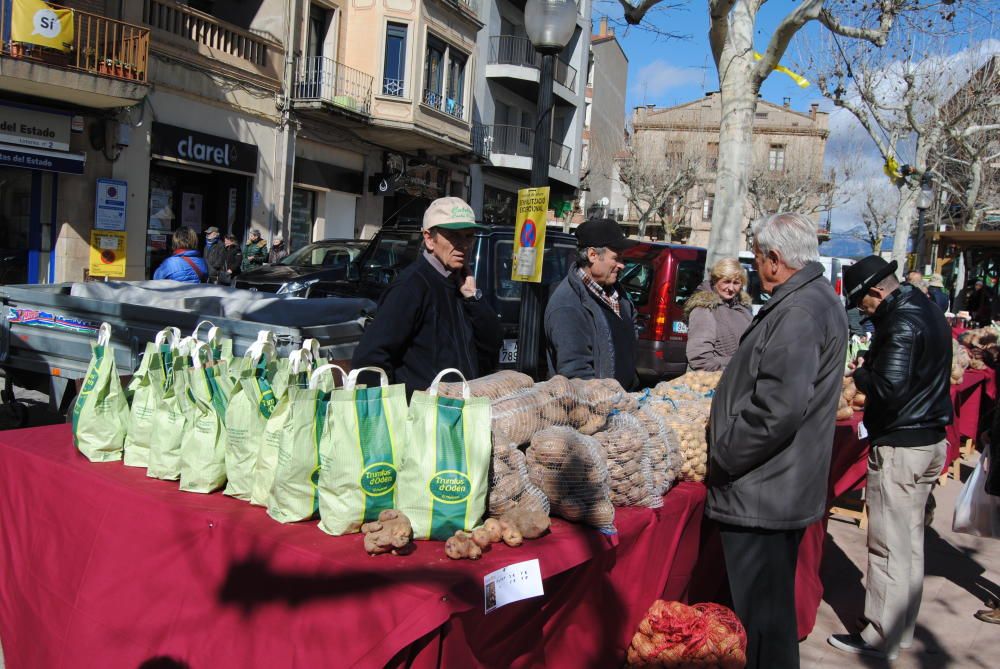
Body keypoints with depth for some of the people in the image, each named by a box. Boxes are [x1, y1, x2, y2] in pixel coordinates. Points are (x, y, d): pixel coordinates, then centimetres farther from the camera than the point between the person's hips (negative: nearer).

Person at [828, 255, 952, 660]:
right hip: (930, 442, 10)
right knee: (911, 543, 17)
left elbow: (889, 388, -27)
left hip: (899, 447, -10)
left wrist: (861, 373, -9)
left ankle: (880, 639, 10)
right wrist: (871, 369, 4)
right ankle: (902, 630, 29)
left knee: (888, 547, 0)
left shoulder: (902, 322, -19)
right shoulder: (927, 311, 12)